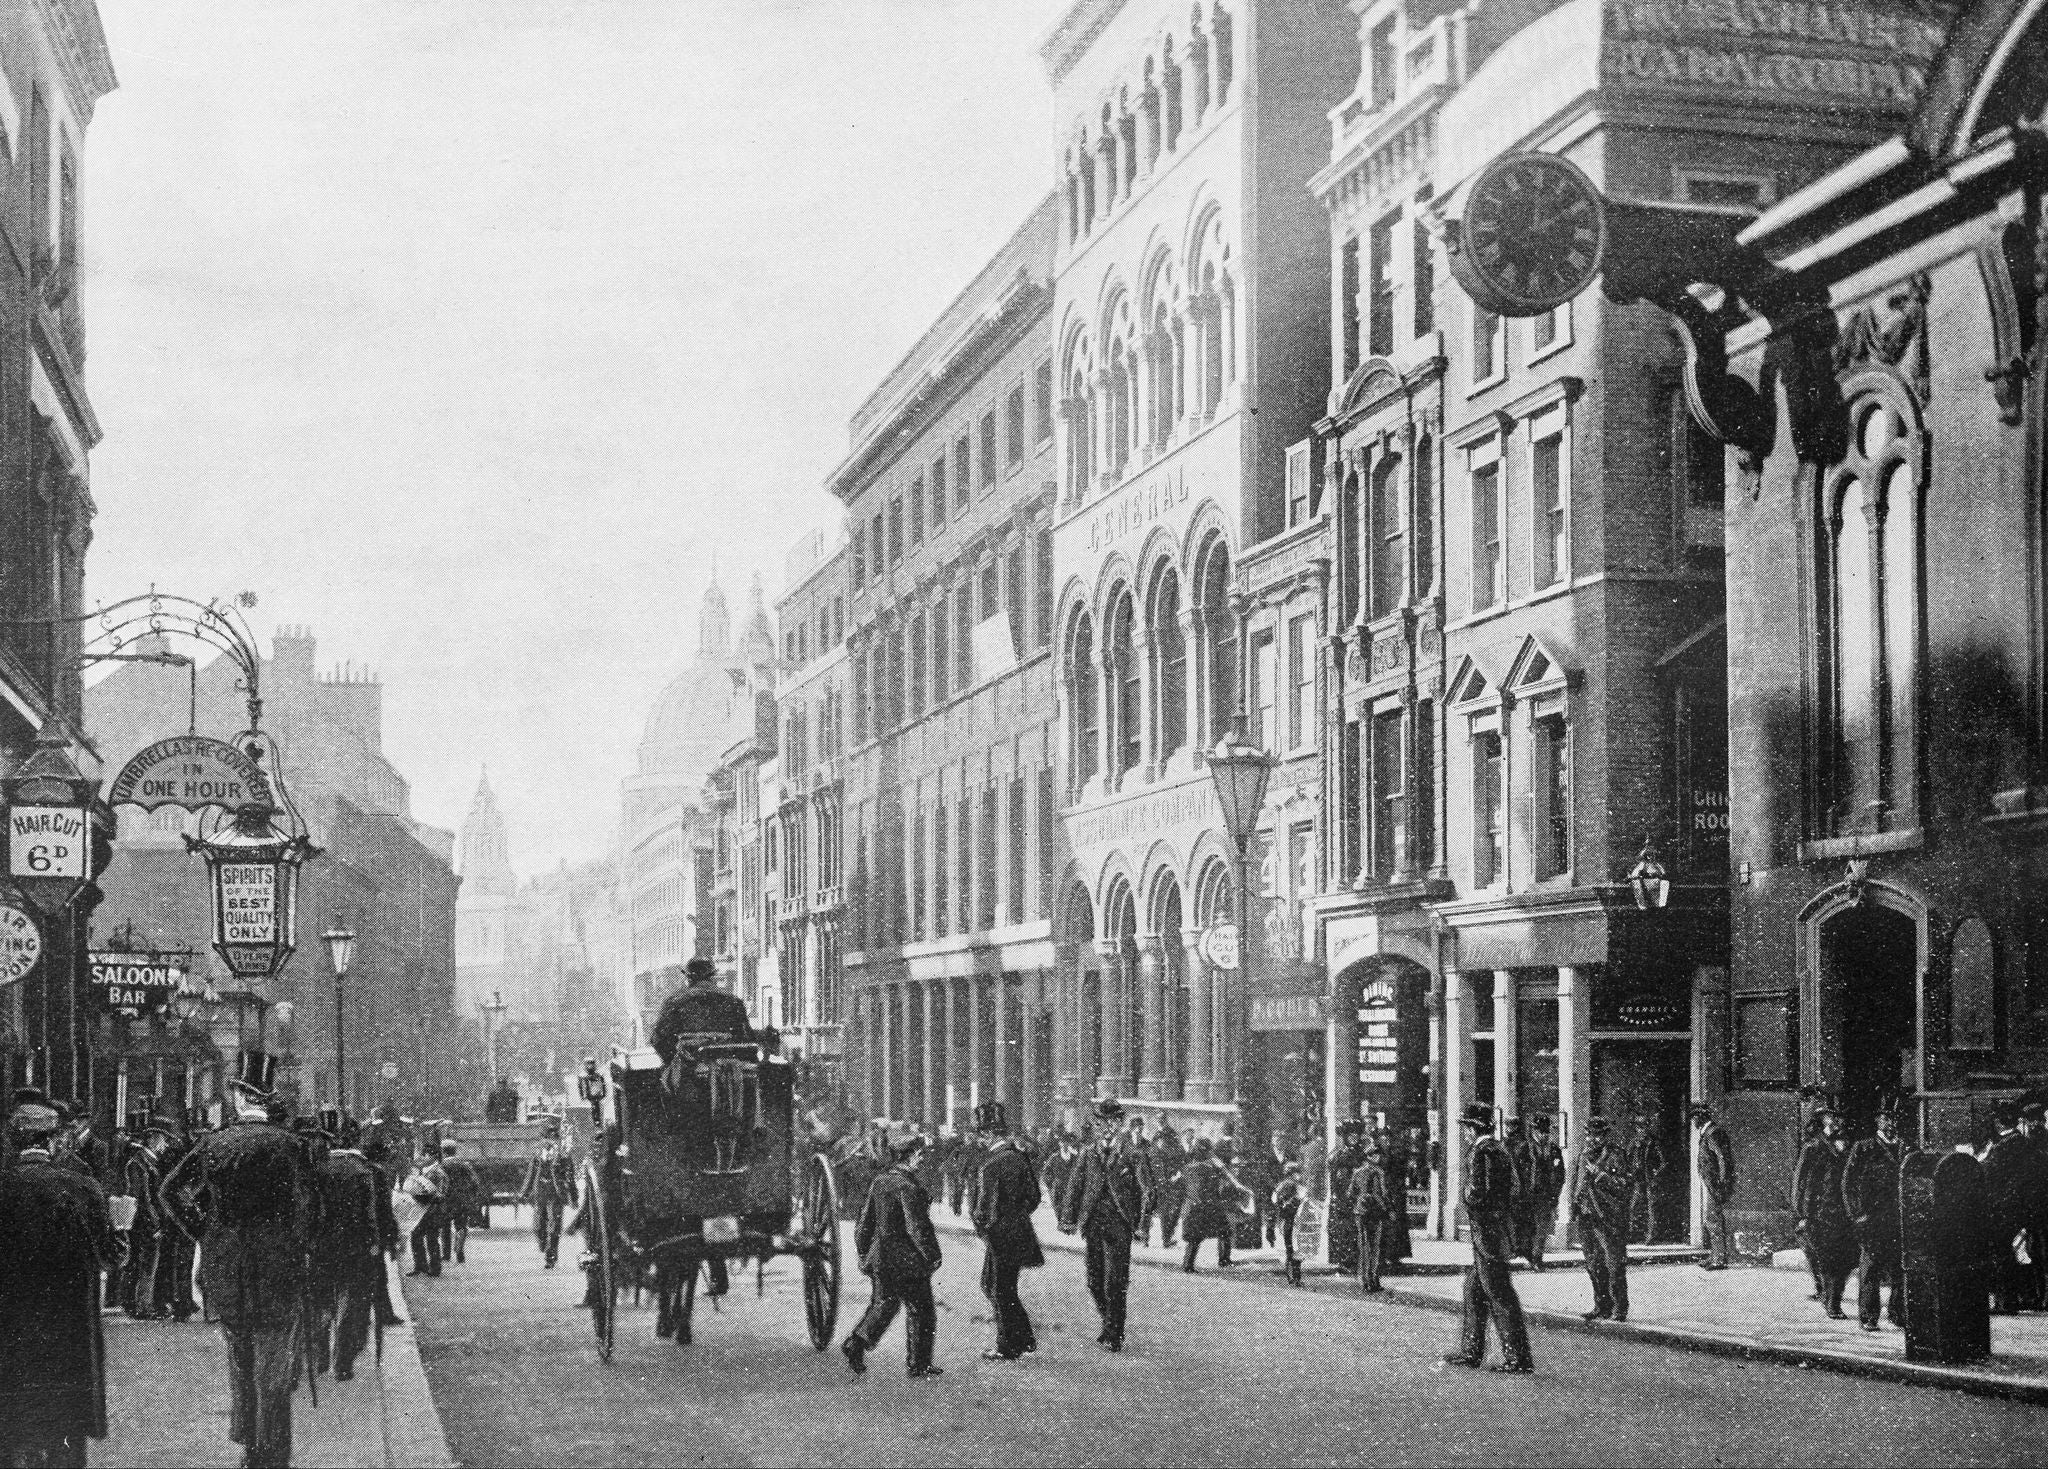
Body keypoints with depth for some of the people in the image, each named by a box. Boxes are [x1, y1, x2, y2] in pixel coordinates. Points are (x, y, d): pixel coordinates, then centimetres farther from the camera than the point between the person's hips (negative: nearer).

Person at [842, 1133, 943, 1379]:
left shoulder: (880, 1183, 6)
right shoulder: (908, 1187, -19)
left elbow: (865, 1222, 13)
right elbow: (917, 1226, -21)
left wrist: (864, 1254, 22)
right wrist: (932, 1256, -12)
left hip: (880, 1257, 8)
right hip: (908, 1260, -8)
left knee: (884, 1304, 21)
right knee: (921, 1310, 5)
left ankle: (856, 1344, 6)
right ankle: (918, 1364, 10)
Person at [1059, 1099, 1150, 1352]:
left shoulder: (1131, 1156, 1)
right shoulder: (1089, 1154, 10)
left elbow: (1145, 1191, 0)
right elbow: (1073, 1186, 11)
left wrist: (1141, 1223, -10)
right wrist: (1068, 1218, 1)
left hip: (1119, 1224, -4)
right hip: (1093, 1224, 4)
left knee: (1116, 1282, -7)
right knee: (1095, 1281, 7)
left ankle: (1114, 1335, 1)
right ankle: (1108, 1322, 26)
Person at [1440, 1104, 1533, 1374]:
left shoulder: (1481, 1153, -16)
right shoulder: (1498, 1149, 15)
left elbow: (1479, 1194, -23)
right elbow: (1510, 1190, 19)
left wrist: (1465, 1195, -2)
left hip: (1487, 1235, -10)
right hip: (1498, 1234, 10)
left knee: (1500, 1295, -7)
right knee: (1474, 1290, 17)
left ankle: (1518, 1358, -5)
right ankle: (1471, 1351, 22)